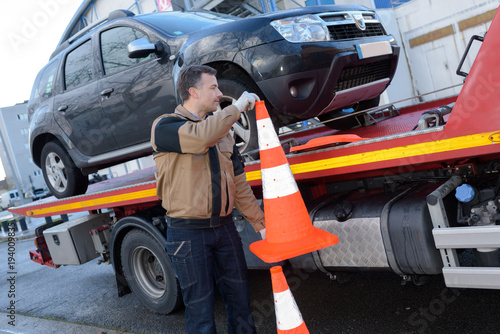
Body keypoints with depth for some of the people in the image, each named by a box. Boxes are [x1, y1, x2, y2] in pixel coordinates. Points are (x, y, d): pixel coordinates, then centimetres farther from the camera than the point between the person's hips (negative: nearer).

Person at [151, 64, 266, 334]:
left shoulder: (222, 132, 12)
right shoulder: (164, 126, -7)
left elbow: (239, 185, 13)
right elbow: (201, 137, -29)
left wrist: (260, 224, 7)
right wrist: (237, 107, -17)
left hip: (224, 227, 6)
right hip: (188, 233, -5)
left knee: (240, 299, 13)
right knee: (200, 307, 5)